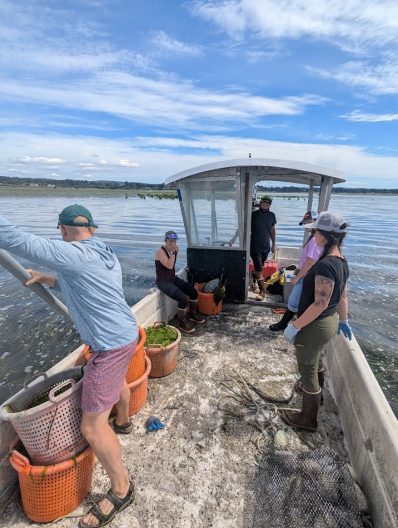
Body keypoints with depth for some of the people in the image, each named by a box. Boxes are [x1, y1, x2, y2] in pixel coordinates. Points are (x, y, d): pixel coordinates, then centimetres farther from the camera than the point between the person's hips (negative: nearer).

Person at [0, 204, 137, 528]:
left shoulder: (72, 254, -20)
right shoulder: (105, 255, 7)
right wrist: (47, 280, 17)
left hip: (109, 345, -10)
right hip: (127, 334, 10)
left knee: (92, 426, 3)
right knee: (118, 380, 37)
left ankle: (121, 490, 24)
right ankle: (123, 422, 65)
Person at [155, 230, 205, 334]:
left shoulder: (175, 249, 2)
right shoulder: (160, 251, -20)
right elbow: (169, 266, -30)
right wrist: (173, 252, -27)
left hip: (173, 278, 8)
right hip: (163, 282, -8)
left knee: (193, 292, 2)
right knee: (183, 299, -22)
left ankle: (192, 314, 25)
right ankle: (182, 323, 0)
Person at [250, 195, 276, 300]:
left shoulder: (272, 216, 3)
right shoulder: (253, 215, -9)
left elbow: (272, 230, 13)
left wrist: (273, 244, 14)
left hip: (266, 247, 4)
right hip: (255, 247, -4)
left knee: (259, 268, 16)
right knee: (259, 270, -6)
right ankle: (262, 291, 0)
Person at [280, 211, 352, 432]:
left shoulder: (325, 265, -29)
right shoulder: (341, 261, 1)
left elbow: (320, 304, -28)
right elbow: (343, 296, 12)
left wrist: (295, 326, -20)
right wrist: (343, 320, 23)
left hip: (315, 326, -9)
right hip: (330, 322, 9)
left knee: (308, 370, 11)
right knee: (314, 364, 31)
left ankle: (308, 419, 31)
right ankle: (315, 394, 56)